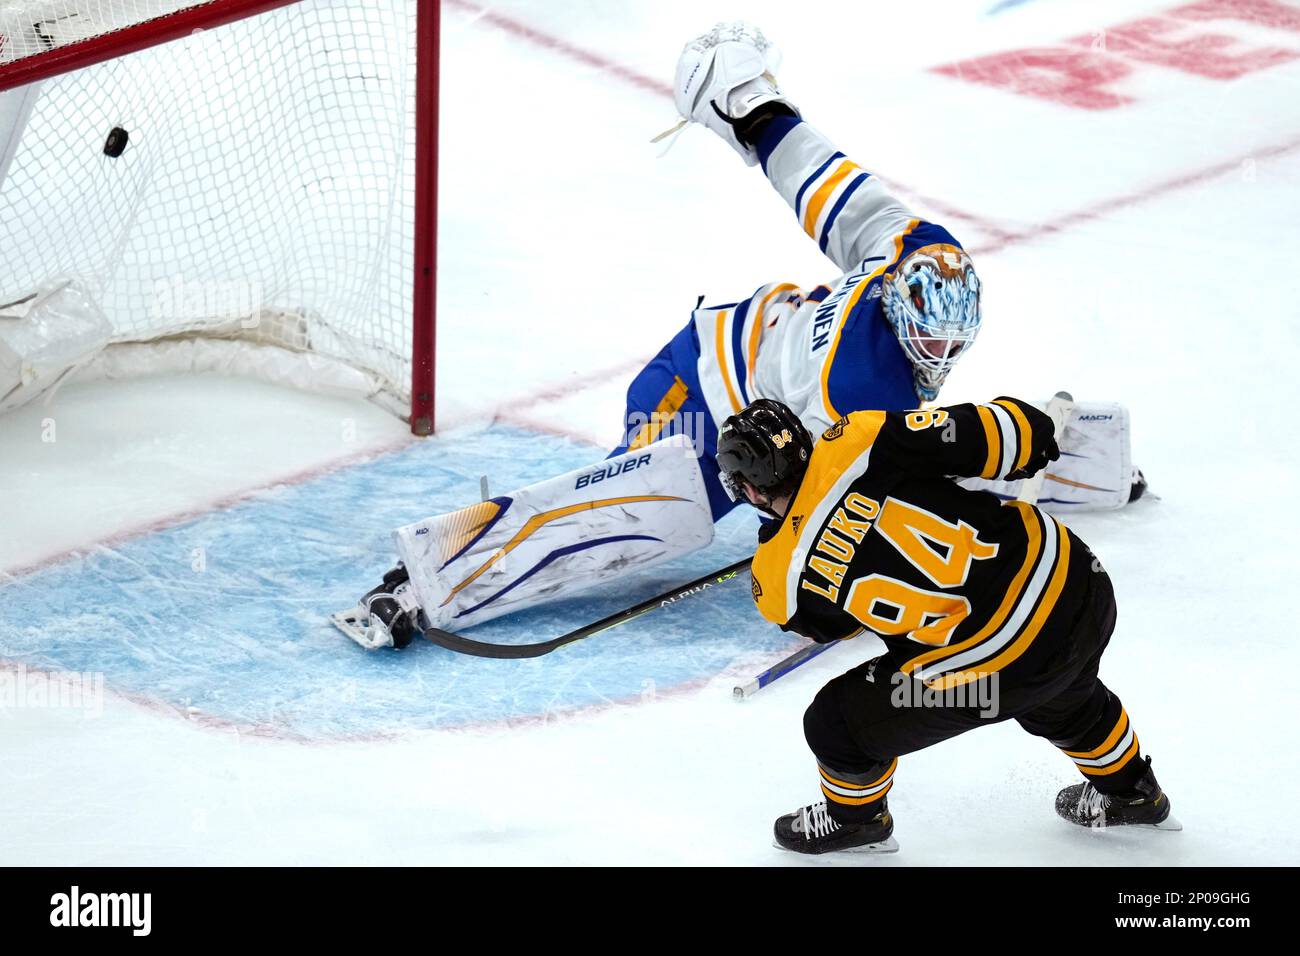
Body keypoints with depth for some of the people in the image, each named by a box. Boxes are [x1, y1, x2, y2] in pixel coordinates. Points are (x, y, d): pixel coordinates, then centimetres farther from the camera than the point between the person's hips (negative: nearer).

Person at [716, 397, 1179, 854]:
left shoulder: (779, 583, -4)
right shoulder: (857, 444, -7)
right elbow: (979, 438, -10)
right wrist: (1029, 429, 10)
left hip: (1001, 658, -4)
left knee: (837, 725, 17)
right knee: (1067, 698, 40)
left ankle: (853, 818, 44)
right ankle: (1130, 792, 62)